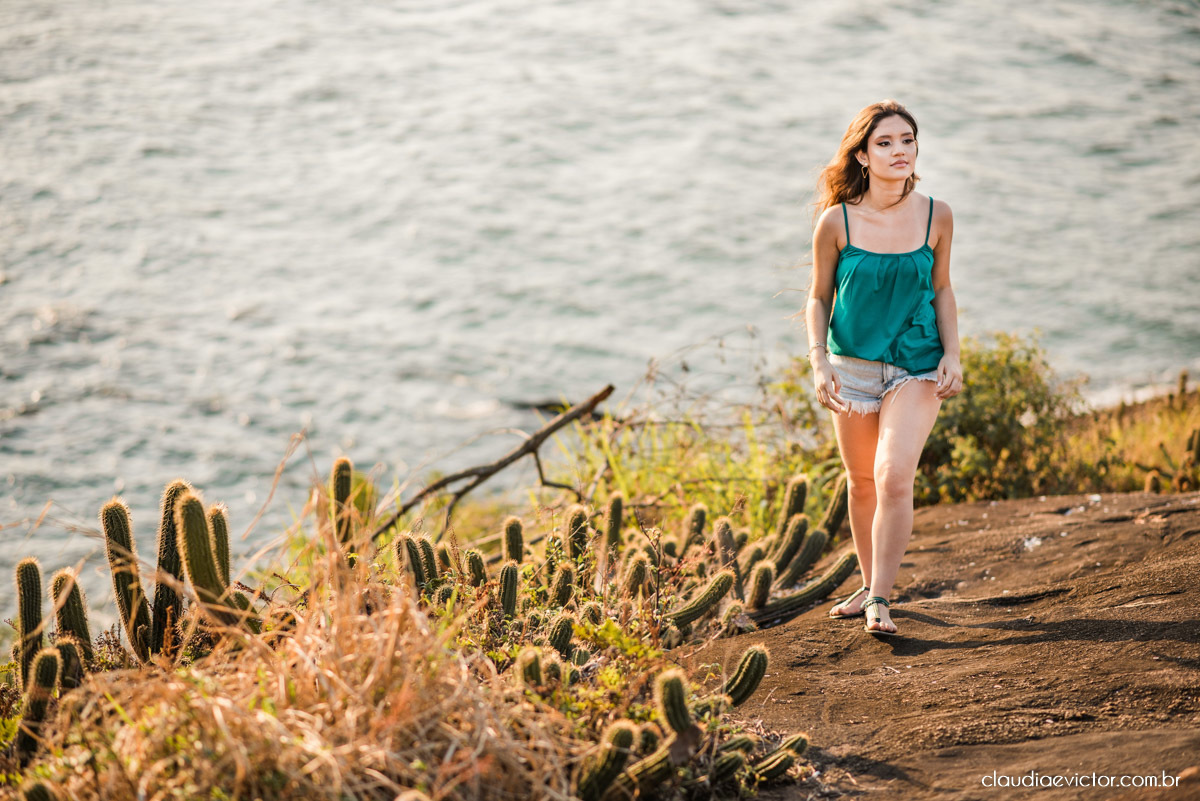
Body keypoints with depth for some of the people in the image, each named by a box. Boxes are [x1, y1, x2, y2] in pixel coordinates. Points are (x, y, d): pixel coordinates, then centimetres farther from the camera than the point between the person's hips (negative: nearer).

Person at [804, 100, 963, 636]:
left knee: (894, 478, -18)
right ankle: (870, 584, 33)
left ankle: (880, 598, -9)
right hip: (853, 366, 1)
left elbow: (941, 291, 8)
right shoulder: (837, 221, -8)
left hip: (916, 369, -1)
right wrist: (819, 361, -9)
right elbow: (819, 297, 2)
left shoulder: (936, 216, -5)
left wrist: (952, 355, -2)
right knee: (862, 483, 13)